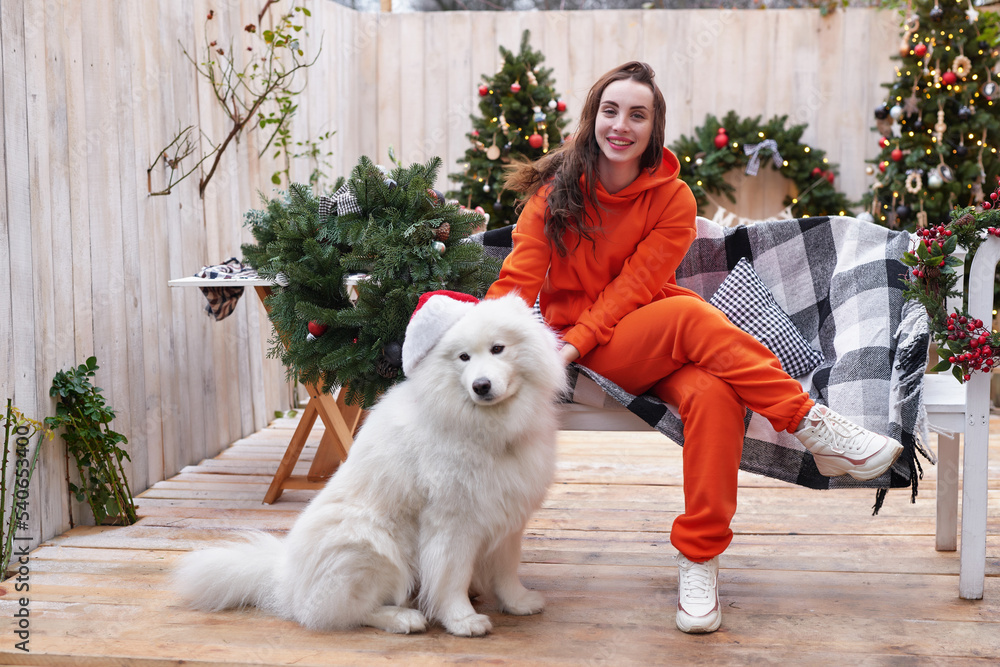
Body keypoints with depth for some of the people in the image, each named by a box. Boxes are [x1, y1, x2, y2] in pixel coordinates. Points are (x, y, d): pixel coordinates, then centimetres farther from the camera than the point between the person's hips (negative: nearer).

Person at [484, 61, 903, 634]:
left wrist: (572, 345, -22)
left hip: (657, 340, 2)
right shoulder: (555, 191, -1)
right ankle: (814, 426, -26)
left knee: (713, 394, -33)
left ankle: (699, 560, -24)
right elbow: (518, 282, -10)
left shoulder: (673, 199, -1)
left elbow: (633, 288, -9)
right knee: (691, 315, -32)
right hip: (577, 341, -2)